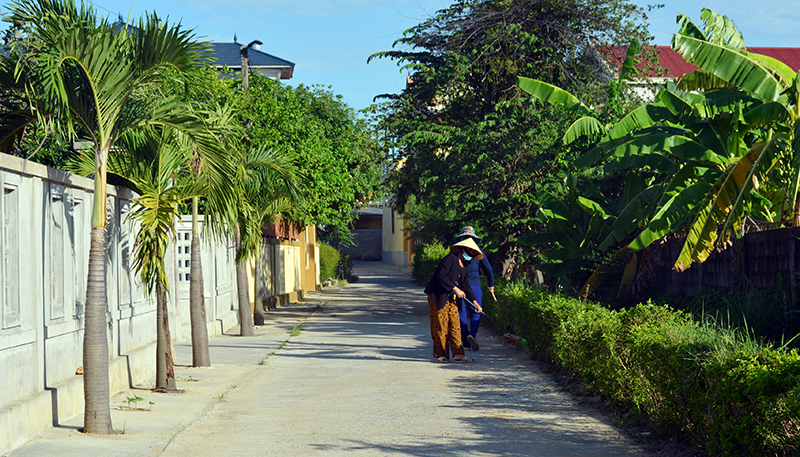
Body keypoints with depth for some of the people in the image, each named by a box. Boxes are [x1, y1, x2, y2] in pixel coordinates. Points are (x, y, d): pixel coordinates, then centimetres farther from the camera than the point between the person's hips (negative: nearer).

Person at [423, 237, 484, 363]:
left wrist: (474, 301, 6)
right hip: (438, 296, -8)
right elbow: (441, 276, -22)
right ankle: (440, 355, 4)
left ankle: (458, 354, -1)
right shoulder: (450, 258, -13)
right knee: (441, 326, -4)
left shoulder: (465, 266, 14)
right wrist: (455, 289, -23)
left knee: (455, 325, 1)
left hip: (452, 299, 8)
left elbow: (466, 285, 16)